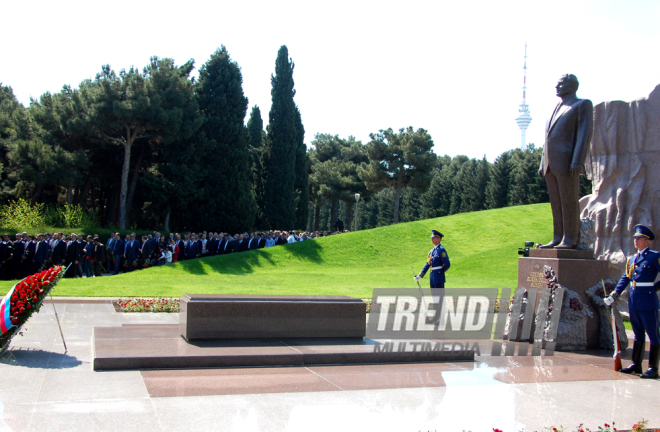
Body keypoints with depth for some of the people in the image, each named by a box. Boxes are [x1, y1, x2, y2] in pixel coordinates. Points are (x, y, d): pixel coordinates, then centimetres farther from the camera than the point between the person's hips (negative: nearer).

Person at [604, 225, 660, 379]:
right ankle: (636, 364, 22)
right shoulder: (632, 259, 14)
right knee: (638, 334, 15)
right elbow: (625, 278, 15)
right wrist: (614, 295, 9)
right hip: (633, 301, 7)